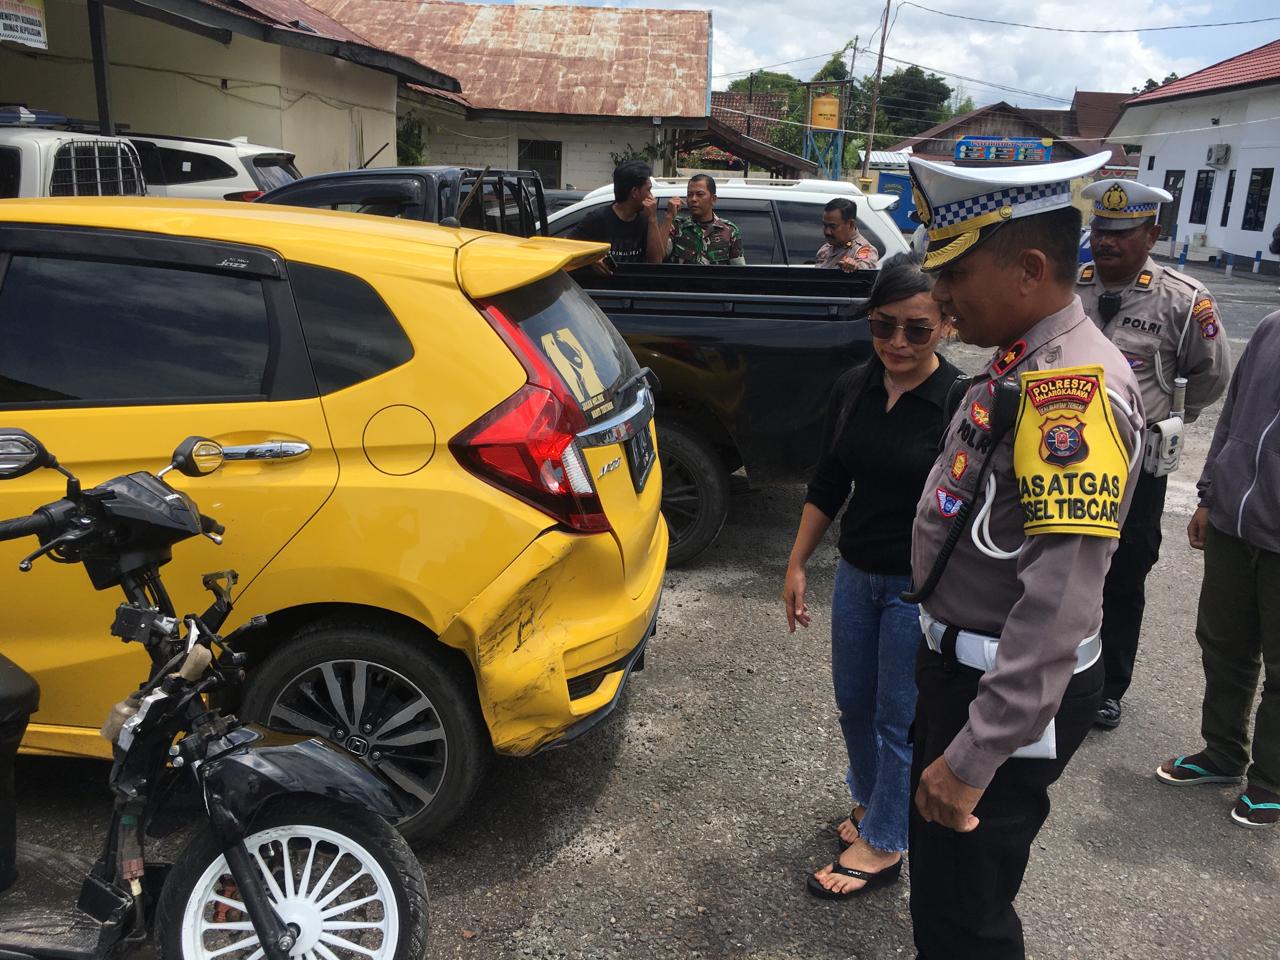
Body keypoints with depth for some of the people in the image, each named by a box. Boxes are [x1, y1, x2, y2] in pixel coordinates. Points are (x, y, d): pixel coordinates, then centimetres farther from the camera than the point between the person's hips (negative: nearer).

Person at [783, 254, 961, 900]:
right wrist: (797, 566, 9)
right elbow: (828, 484, 7)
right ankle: (870, 800, 46)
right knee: (853, 704, 20)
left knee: (898, 720, 9)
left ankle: (882, 846, 29)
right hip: (856, 573, 6)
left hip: (922, 587, -5)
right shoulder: (852, 390, -2)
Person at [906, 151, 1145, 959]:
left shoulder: (1073, 387, -26)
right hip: (962, 665, 9)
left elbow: (1061, 603, -31)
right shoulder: (1030, 365, 4)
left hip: (1006, 692, -9)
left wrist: (976, 755, -28)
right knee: (939, 874, 27)